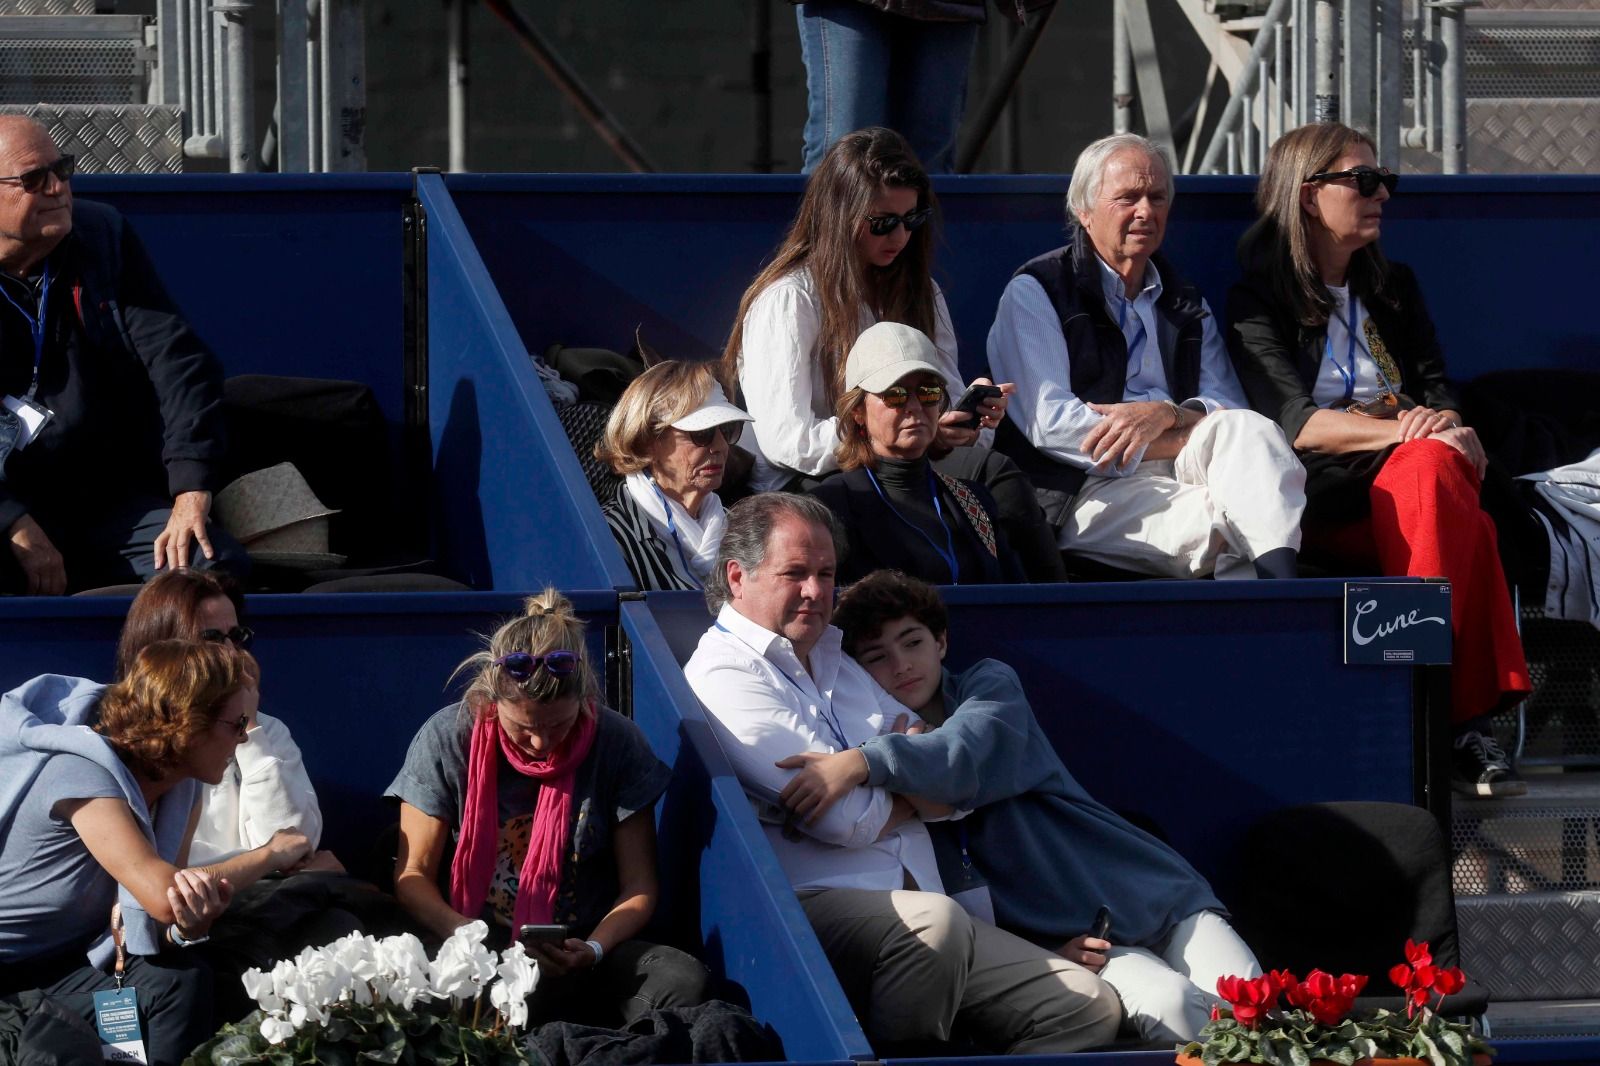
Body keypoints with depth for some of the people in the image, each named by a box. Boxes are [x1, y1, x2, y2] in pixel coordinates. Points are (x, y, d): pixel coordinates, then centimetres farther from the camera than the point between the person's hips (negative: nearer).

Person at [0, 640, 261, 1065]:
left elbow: (175, 903, -7)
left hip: (73, 958, 7)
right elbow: (162, 896, -36)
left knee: (182, 981, -19)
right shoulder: (81, 772, -28)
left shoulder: (182, 787, -1)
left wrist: (189, 925, -32)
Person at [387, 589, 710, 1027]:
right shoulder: (448, 739, -2)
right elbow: (413, 875, 1)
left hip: (581, 954, 1)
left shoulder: (617, 742, 0)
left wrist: (594, 949, -17)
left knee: (684, 981, -32)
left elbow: (639, 887, 4)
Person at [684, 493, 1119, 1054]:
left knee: (1089, 1008, -9)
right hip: (808, 904, -8)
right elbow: (847, 819, -10)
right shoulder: (726, 676, -1)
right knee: (934, 919, -39)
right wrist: (914, 794, 12)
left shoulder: (835, 664, 27)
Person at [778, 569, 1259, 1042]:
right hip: (1068, 939, -1)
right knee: (1171, 1006, -30)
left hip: (1150, 894, 1)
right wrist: (1045, 952, -16)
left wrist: (864, 762, -38)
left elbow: (972, 754, -21)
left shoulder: (991, 683, 4)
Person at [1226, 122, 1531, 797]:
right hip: (1330, 497, -4)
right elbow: (1294, 423, -6)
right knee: (1457, 513, -36)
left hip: (1415, 474, 4)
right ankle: (1463, 726, -43)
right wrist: (1394, 430, -20)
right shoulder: (1258, 303, 10)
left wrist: (1451, 434, -10)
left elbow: (1436, 392, 15)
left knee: (1430, 468, -36)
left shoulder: (1394, 288, 26)